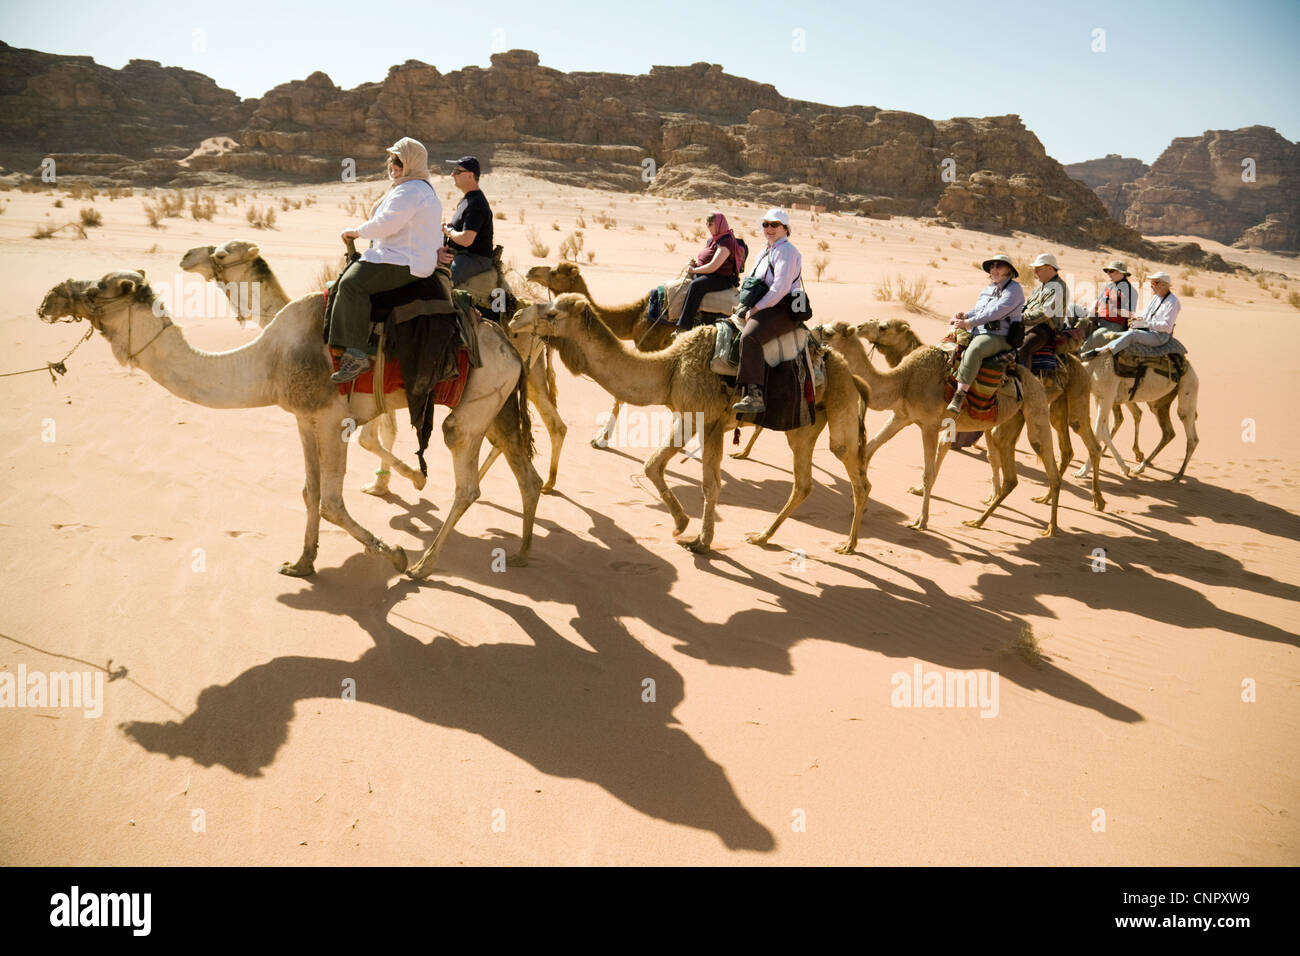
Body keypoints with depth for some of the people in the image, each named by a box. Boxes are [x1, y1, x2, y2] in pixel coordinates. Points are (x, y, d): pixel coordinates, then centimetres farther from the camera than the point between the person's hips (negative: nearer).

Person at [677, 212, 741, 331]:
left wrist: (694, 270, -11)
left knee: (695, 285, -33)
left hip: (723, 279, -10)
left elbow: (713, 266, -24)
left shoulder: (726, 242, -16)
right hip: (706, 274, 10)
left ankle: (684, 327, -37)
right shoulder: (712, 239, 14)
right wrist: (695, 262, 2)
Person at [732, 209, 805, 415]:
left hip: (783, 309, -11)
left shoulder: (786, 250, -7)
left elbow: (780, 287, -18)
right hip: (764, 307, 11)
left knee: (749, 336, -33)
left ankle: (755, 396, -40)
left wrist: (757, 308, -15)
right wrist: (748, 307, 10)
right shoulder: (765, 253, 24)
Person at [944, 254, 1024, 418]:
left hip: (1000, 338, -9)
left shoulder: (1014, 289, -4)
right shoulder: (987, 290, 23)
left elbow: (996, 311, -16)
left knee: (974, 350, -39)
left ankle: (960, 395, -45)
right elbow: (977, 311, 19)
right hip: (978, 334, 9)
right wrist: (964, 315, -5)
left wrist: (969, 322, -19)